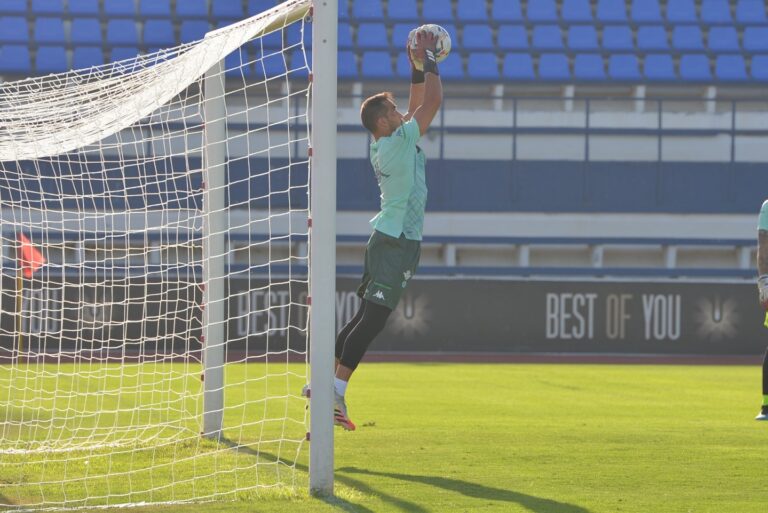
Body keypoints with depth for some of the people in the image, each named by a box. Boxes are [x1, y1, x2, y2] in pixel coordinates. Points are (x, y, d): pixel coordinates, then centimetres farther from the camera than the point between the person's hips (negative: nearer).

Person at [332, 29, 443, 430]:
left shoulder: (387, 144, 12)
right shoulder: (398, 142, -13)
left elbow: (418, 105, 24)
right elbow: (433, 101, -13)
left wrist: (419, 67, 18)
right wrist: (427, 60, -3)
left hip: (387, 240, 10)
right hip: (397, 243, -10)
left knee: (366, 317, 11)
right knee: (372, 319, -12)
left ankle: (326, 380, 12)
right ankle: (336, 390, -17)